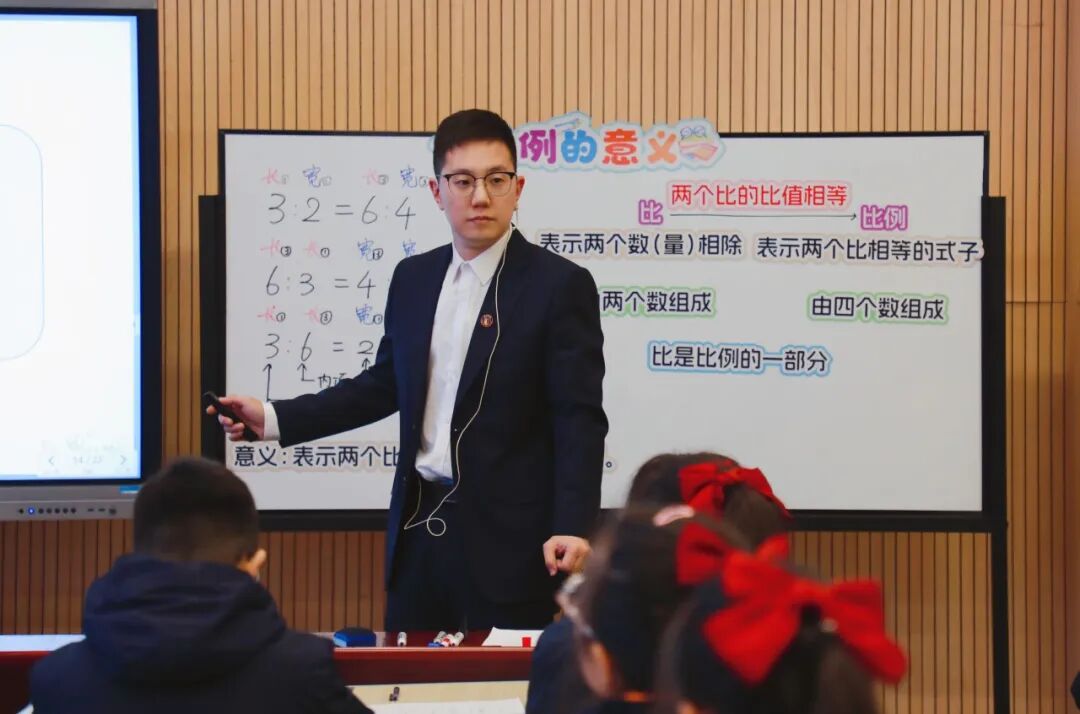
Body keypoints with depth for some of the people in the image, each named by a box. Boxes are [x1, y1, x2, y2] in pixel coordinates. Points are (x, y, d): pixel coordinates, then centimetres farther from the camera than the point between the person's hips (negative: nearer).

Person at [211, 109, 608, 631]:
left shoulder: (560, 285, -7)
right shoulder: (413, 278, 10)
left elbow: (579, 420, -12)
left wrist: (572, 526, -23)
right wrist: (275, 419, 8)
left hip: (507, 534, -5)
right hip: (420, 524, 5)